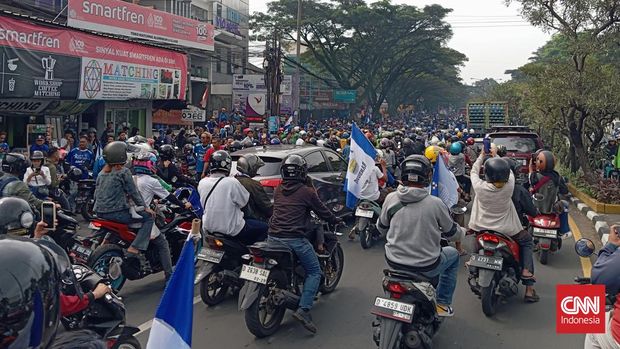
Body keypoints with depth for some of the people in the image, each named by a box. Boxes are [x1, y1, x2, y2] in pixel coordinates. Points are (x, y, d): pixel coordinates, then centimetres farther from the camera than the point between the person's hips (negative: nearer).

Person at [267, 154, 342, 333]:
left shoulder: (277, 190, 10)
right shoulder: (307, 191, -7)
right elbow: (322, 211, 2)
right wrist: (336, 220, 21)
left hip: (273, 236, 6)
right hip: (294, 238, -6)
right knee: (314, 272, 4)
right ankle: (303, 309, -9)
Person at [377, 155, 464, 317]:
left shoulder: (391, 198, -9)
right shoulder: (435, 203, -16)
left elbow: (381, 228, 6)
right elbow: (453, 233, -2)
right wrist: (462, 231, 22)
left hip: (394, 262, 3)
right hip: (427, 267, -3)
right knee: (453, 254, 27)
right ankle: (442, 303, 28)